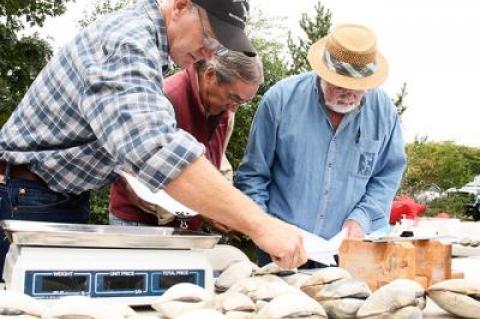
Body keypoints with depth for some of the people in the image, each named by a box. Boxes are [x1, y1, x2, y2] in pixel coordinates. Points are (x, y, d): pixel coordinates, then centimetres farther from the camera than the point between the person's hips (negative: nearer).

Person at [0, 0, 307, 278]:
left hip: (67, 197, 9)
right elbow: (156, 148, -41)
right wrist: (259, 224, -43)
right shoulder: (127, 40, -25)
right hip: (29, 199, -9)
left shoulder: (142, 37, 8)